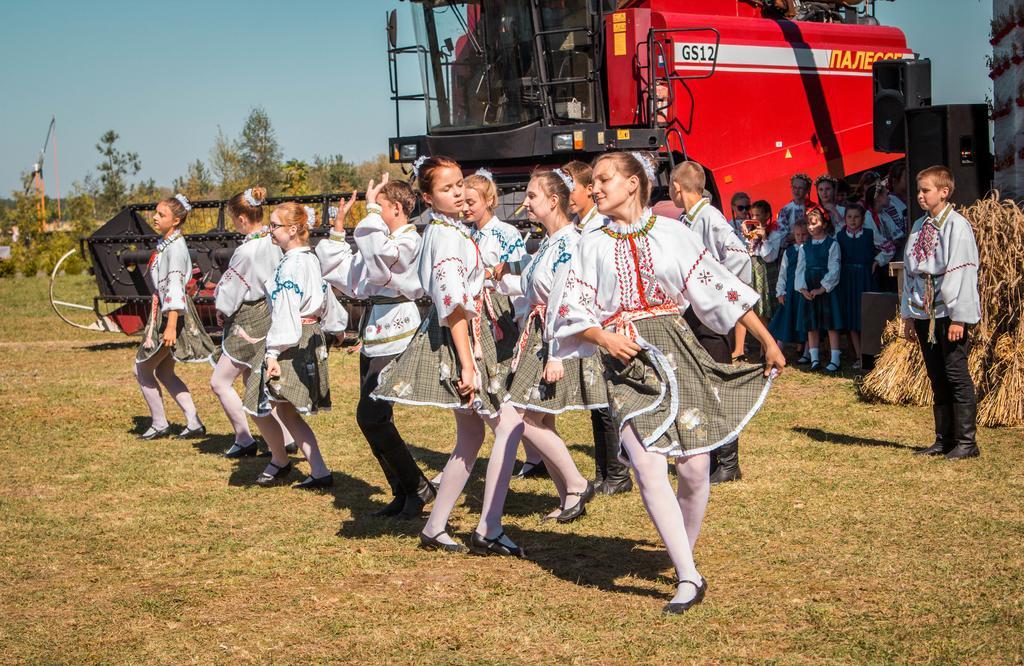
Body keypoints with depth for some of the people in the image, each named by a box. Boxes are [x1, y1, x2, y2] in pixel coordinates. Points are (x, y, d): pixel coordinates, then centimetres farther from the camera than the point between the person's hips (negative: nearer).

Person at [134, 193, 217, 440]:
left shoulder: (176, 247, -17)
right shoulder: (165, 243, 12)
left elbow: (175, 285, -24)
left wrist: (171, 325, -29)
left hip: (172, 313, -10)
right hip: (161, 310, 10)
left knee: (142, 368, 1)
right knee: (164, 372, 14)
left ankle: (159, 424, 11)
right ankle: (194, 423, 14)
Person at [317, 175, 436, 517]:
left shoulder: (409, 241, -9)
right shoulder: (380, 240, 19)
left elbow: (379, 254, -31)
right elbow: (335, 268, 22)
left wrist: (371, 207, -21)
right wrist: (338, 228, 14)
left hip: (395, 342, -9)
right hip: (373, 341, 9)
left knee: (370, 416, -14)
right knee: (376, 419, 8)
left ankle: (417, 487, -3)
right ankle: (402, 492, 16)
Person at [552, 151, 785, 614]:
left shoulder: (672, 234, 5)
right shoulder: (592, 246, 9)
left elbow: (721, 290, 6)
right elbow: (572, 314, 8)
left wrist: (769, 342, 7)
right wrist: (604, 336, -12)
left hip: (677, 353, 0)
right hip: (626, 362, 0)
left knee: (693, 467, -4)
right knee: (647, 467, -15)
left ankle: (685, 557, 23)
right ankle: (689, 579, -10)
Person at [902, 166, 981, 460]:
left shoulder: (957, 226, -9)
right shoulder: (919, 227, 14)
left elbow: (962, 273, -13)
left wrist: (959, 317, -17)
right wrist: (909, 314, 15)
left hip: (950, 314, -7)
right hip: (924, 313, 7)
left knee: (956, 376, -5)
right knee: (937, 380, 10)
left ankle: (966, 441, -1)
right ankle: (944, 440, 16)